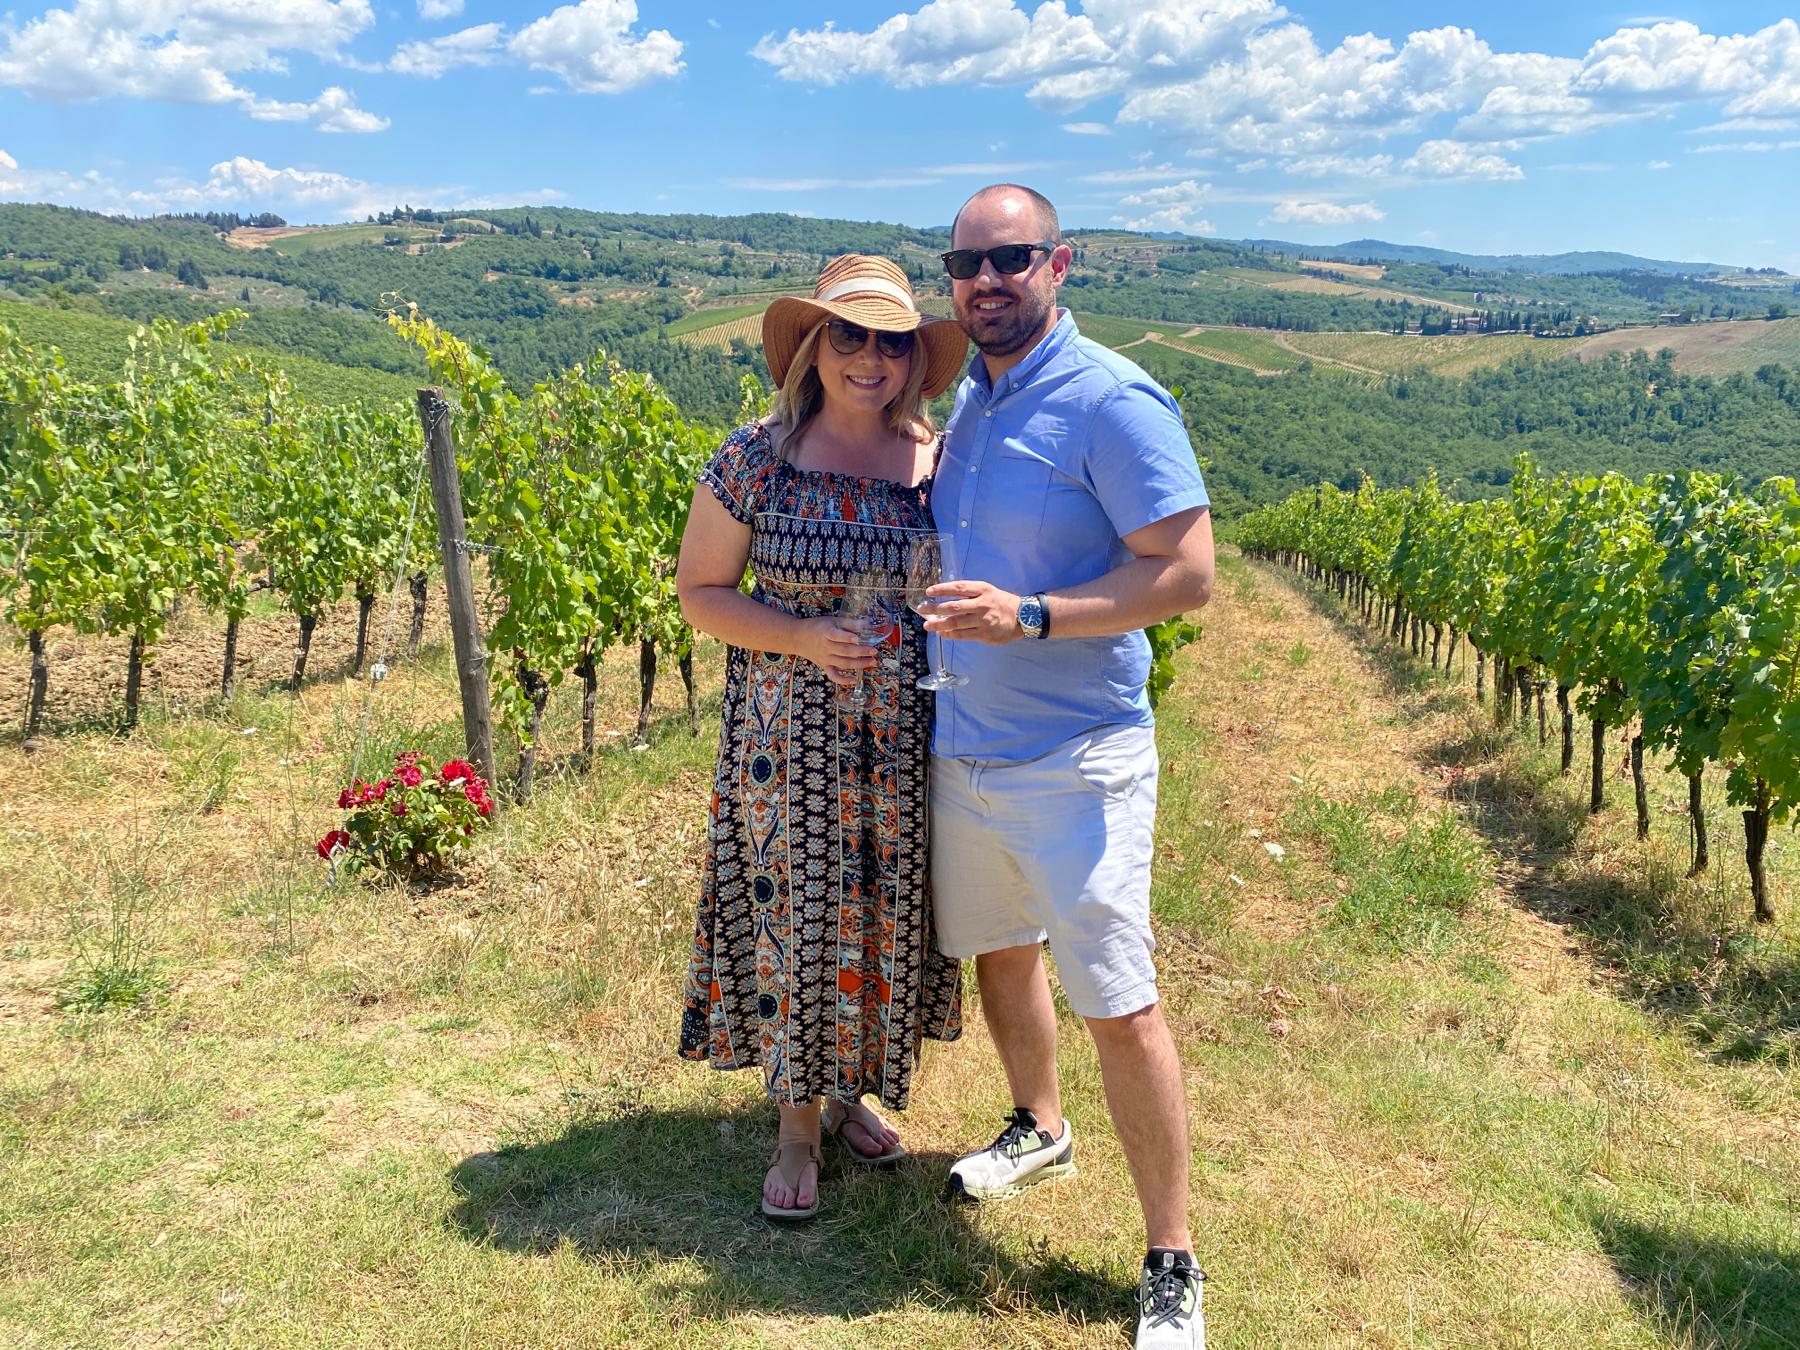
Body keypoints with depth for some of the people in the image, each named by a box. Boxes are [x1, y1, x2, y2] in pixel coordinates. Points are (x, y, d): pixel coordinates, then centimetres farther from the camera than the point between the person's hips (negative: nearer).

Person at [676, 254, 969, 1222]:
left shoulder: (939, 460, 1)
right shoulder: (755, 460, -6)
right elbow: (699, 590, -2)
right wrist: (802, 637, -16)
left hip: (906, 739, 3)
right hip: (791, 735, -2)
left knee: (886, 907, 12)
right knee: (795, 909, 6)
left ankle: (854, 1091, 37)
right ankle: (797, 1125, 26)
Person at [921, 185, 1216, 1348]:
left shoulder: (1112, 401, -14)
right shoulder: (968, 399, 10)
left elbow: (1187, 574, -18)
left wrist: (1030, 617, -25)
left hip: (1076, 759, -8)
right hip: (965, 744, 8)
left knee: (1119, 1008, -3)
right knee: (1000, 948, 22)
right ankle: (1040, 1131, 47)